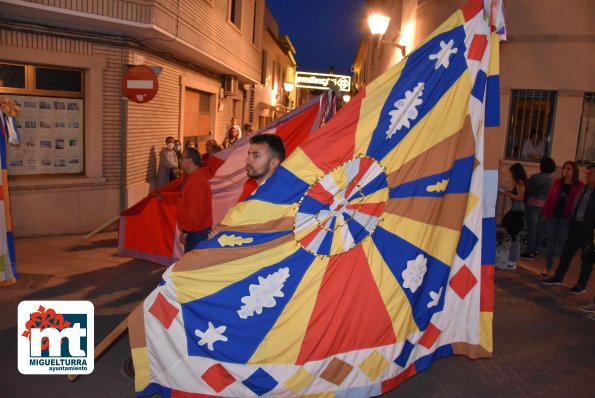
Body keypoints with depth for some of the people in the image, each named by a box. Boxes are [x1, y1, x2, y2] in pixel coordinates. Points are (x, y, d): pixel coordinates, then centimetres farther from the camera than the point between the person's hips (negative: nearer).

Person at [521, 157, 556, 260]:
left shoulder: (536, 177, -11)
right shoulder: (551, 179, 8)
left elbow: (528, 190, -5)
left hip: (533, 205, -7)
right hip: (544, 206, 7)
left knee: (531, 229, -5)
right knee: (538, 229, 13)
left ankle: (530, 252, -4)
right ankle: (535, 250, 22)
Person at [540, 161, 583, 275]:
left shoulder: (578, 186, -4)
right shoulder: (557, 182, 8)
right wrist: (545, 213, 3)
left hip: (565, 219, -4)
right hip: (552, 217, 4)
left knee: (562, 245, 3)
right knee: (550, 243, 10)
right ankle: (548, 269, 19)